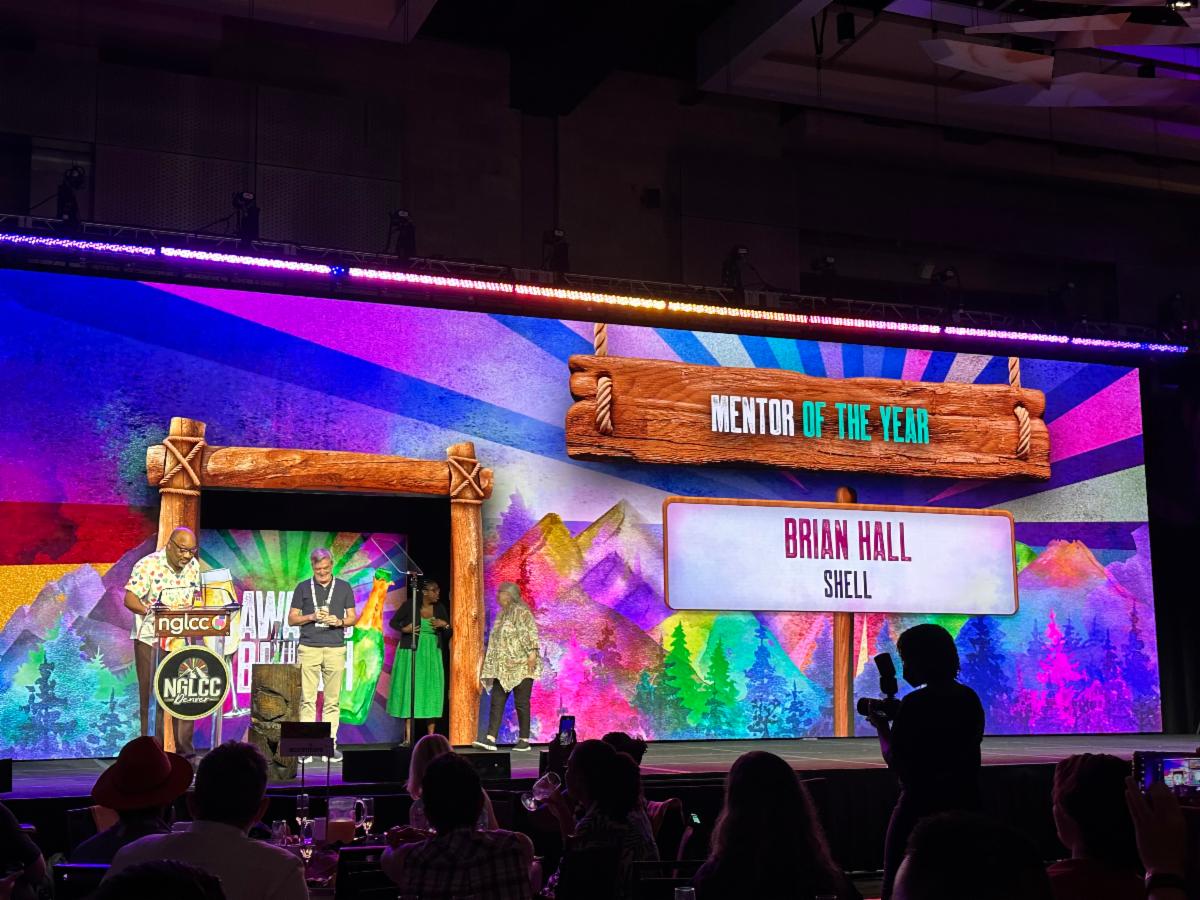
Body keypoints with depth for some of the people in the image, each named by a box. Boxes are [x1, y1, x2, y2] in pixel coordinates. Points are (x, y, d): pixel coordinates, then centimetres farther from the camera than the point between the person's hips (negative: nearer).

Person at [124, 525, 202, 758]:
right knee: (151, 696, 0)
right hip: (150, 637, -5)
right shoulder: (148, 565, -13)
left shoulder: (193, 566, 5)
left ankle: (185, 748, 9)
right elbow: (129, 599, -16)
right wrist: (151, 612, -31)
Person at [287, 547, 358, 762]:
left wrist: (339, 621, -10)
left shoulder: (344, 587, 11)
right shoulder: (303, 588, 10)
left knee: (332, 699, 0)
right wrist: (311, 617, -8)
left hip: (336, 648, 1)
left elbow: (352, 617, 11)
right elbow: (292, 619, 9)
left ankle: (330, 744, 4)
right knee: (307, 698, -4)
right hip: (308, 648, -1)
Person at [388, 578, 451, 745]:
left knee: (430, 692, 1)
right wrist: (404, 629, -14)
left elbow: (448, 635, 9)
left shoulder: (440, 608, 3)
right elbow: (393, 622, 4)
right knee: (409, 691, -1)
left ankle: (431, 737, 6)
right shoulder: (409, 605, -6)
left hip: (432, 655, 3)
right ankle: (408, 737, 3)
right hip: (410, 653, -3)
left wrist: (445, 625, -12)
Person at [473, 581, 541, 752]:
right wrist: (487, 652, 21)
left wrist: (532, 652, -24)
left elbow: (531, 633, -17)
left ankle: (524, 740, 6)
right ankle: (490, 739, -5)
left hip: (521, 666, -8)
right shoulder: (502, 614, 17)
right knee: (496, 701, -1)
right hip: (503, 667, 8)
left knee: (521, 703, -2)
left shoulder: (521, 611, -9)